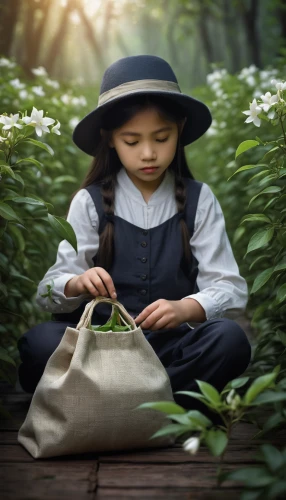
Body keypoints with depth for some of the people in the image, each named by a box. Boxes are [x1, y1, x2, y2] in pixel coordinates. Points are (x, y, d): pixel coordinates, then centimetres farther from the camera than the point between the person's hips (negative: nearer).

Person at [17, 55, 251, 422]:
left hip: (175, 344, 1)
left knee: (230, 340, -30)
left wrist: (186, 308, -24)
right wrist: (77, 284, -24)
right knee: (40, 343, -30)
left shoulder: (199, 200, 5)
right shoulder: (89, 202, 5)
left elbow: (230, 289, -2)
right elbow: (49, 291, 0)